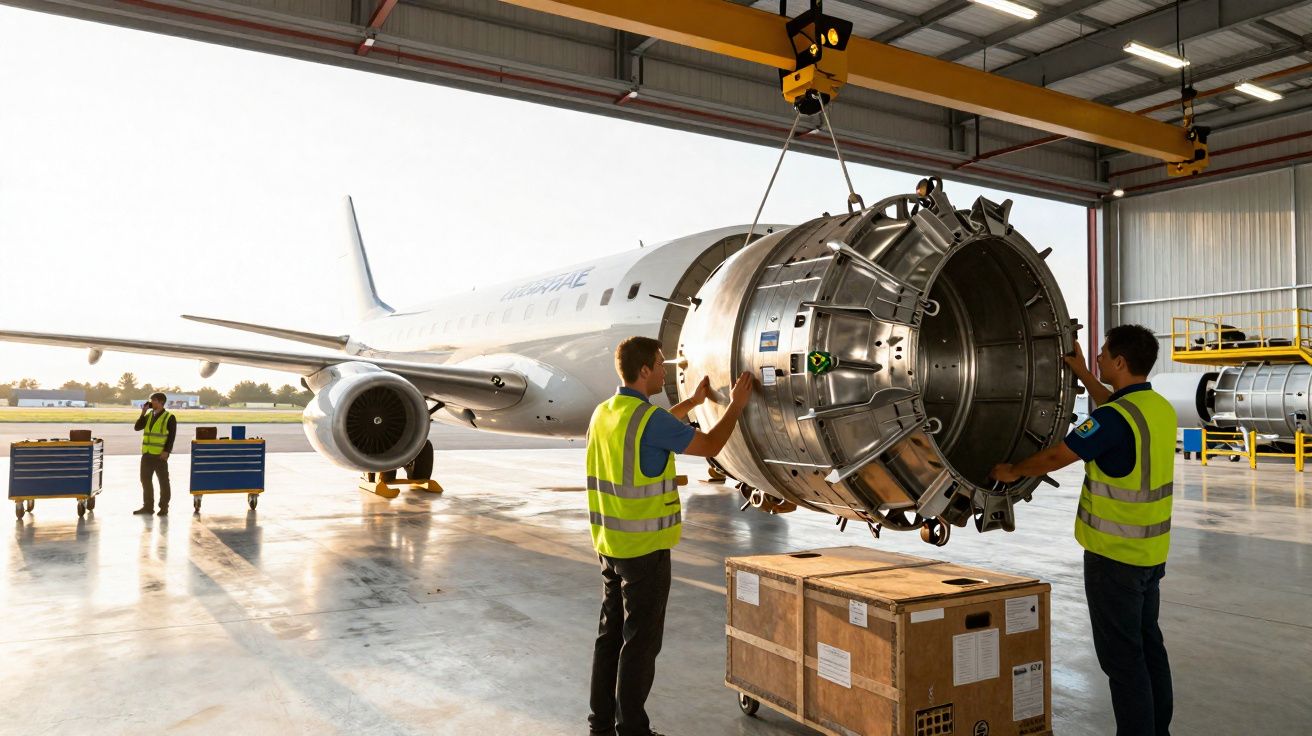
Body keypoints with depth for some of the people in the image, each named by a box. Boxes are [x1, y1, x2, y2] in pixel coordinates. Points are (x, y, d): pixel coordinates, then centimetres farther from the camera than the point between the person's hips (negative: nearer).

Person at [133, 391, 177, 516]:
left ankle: (164, 507, 7)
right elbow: (137, 427, 5)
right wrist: (143, 413, -2)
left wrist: (166, 451, -17)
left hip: (160, 455, -6)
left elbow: (172, 436, -9)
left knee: (163, 481, 1)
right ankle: (148, 505, 20)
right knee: (145, 480, 10)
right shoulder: (148, 415, 14)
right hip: (147, 454, 6)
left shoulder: (169, 417, -5)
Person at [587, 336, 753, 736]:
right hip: (645, 547, -8)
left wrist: (693, 401, 32)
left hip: (609, 544, 8)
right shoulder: (650, 418, -19)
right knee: (641, 640, 2)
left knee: (611, 633, 15)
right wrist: (736, 405, 5)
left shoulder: (603, 414, 7)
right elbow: (709, 446, -9)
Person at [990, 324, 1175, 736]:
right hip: (1151, 551, 9)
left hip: (1115, 555, -9)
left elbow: (1056, 457, -15)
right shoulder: (1160, 407, 5)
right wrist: (1083, 374, 31)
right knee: (1147, 643, 18)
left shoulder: (1114, 418, -23)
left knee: (1122, 654, 0)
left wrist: (1013, 472, 2)